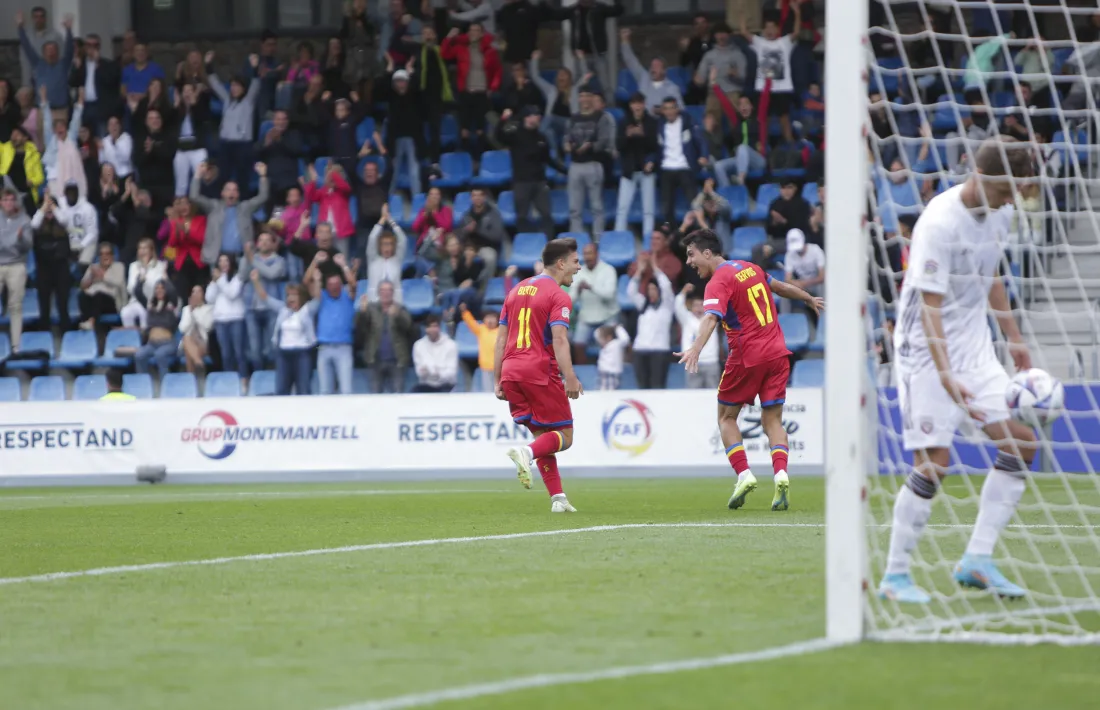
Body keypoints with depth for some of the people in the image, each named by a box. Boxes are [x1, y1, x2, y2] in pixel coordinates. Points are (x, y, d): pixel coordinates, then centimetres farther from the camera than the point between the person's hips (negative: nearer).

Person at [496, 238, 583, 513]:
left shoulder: (516, 290, 18)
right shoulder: (558, 296, -5)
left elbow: (501, 340, 16)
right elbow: (559, 339, -17)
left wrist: (498, 381, 17)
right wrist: (570, 378, -22)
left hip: (511, 372, 7)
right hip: (541, 372, -7)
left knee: (542, 435, 13)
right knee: (564, 435, 1)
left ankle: (557, 498, 5)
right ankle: (526, 453, -27)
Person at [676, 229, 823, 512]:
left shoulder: (719, 282, -11)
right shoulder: (749, 268, 12)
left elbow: (711, 318, -30)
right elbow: (780, 286, 29)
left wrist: (696, 348, -45)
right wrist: (809, 299, 47)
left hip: (747, 357, -6)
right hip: (777, 353, 6)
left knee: (726, 416, 11)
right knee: (772, 420, 6)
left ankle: (744, 475, -3)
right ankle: (781, 475, -15)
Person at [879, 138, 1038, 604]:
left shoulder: (999, 214, 3)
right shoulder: (939, 223, -23)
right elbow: (930, 305, -26)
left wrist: (1013, 337, 20)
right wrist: (946, 377, -33)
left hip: (974, 346, 8)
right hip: (926, 350, -8)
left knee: (1021, 442, -1)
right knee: (934, 460, -12)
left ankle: (977, 560, 3)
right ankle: (895, 575, 0)